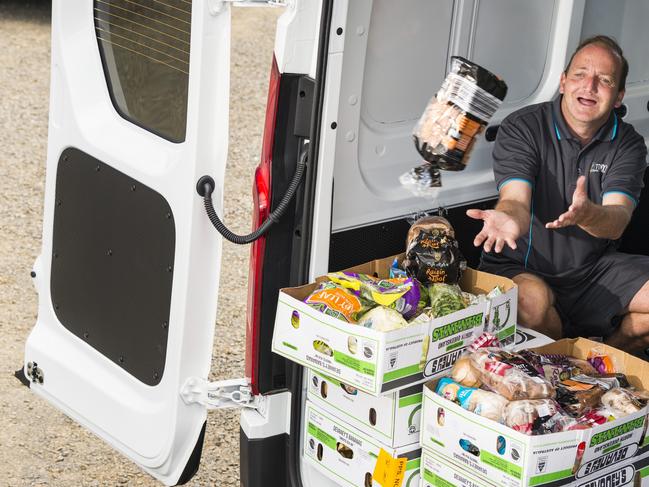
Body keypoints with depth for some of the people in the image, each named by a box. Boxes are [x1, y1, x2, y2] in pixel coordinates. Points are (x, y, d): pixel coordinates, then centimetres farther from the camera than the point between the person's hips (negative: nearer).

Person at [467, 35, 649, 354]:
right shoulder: (521, 128, -10)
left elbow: (616, 222, -17)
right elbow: (516, 201, -24)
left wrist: (586, 214, -43)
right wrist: (508, 218, -51)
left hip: (593, 270, 4)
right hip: (522, 268, -4)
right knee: (532, 300, -37)